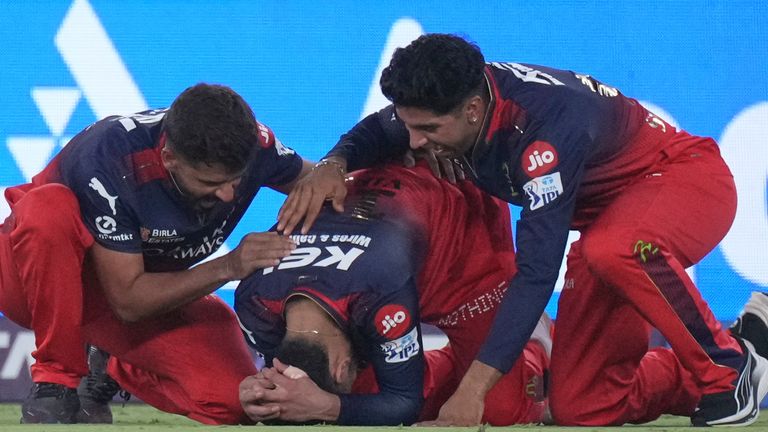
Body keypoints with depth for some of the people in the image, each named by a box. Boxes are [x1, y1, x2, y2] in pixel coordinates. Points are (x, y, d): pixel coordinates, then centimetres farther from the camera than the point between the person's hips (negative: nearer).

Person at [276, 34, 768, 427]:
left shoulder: (546, 122, -37)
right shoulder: (441, 103, -15)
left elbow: (537, 270, -41)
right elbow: (376, 133, 8)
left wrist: (473, 388, -45)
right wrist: (332, 166, -17)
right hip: (607, 209, 7)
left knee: (615, 250, -43)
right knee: (580, 409, -6)